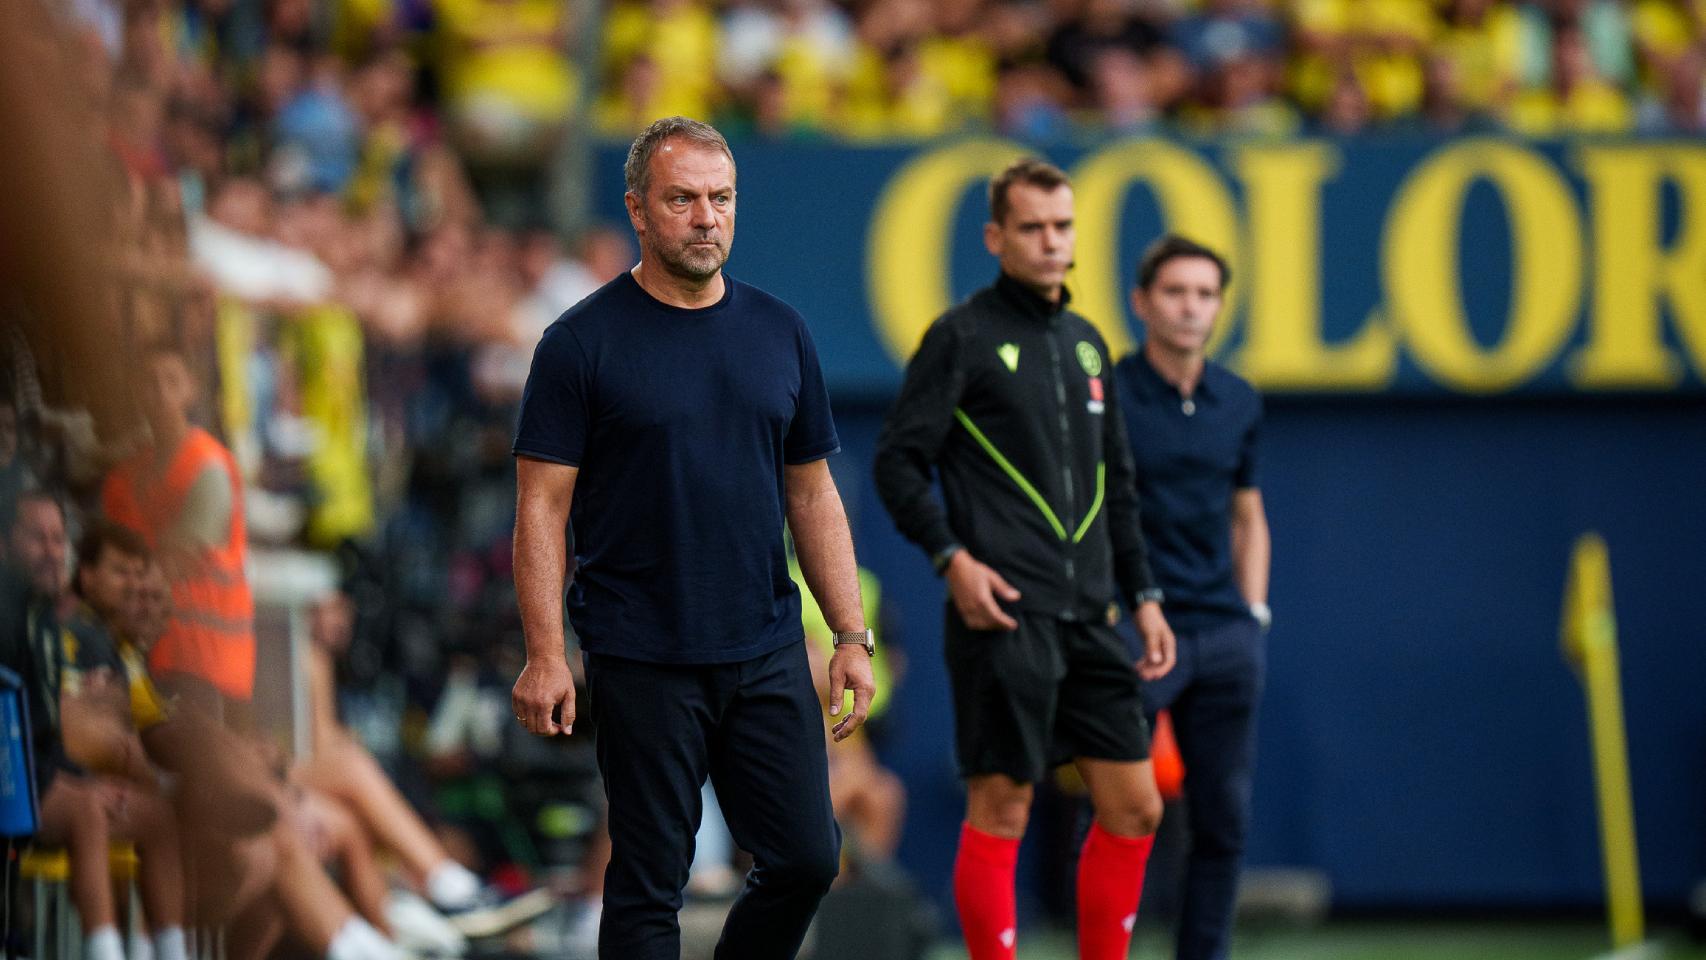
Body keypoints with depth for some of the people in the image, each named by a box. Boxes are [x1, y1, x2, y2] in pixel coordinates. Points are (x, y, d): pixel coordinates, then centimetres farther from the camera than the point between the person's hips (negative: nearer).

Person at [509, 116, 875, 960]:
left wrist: (852, 638, 7)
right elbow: (542, 507, -7)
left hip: (767, 655, 4)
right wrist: (544, 657, -15)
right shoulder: (583, 342, -5)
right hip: (642, 661, -4)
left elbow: (812, 494, 14)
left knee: (805, 858, 2)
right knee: (649, 884, 1)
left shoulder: (780, 333, 9)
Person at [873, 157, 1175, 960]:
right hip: (1005, 614, -7)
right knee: (1000, 808, -6)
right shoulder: (962, 337, -2)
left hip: (1087, 615, 7)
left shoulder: (1086, 344, 18)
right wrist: (951, 558, -16)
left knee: (1134, 806, 3)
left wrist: (1142, 596, 17)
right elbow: (898, 460, -5)